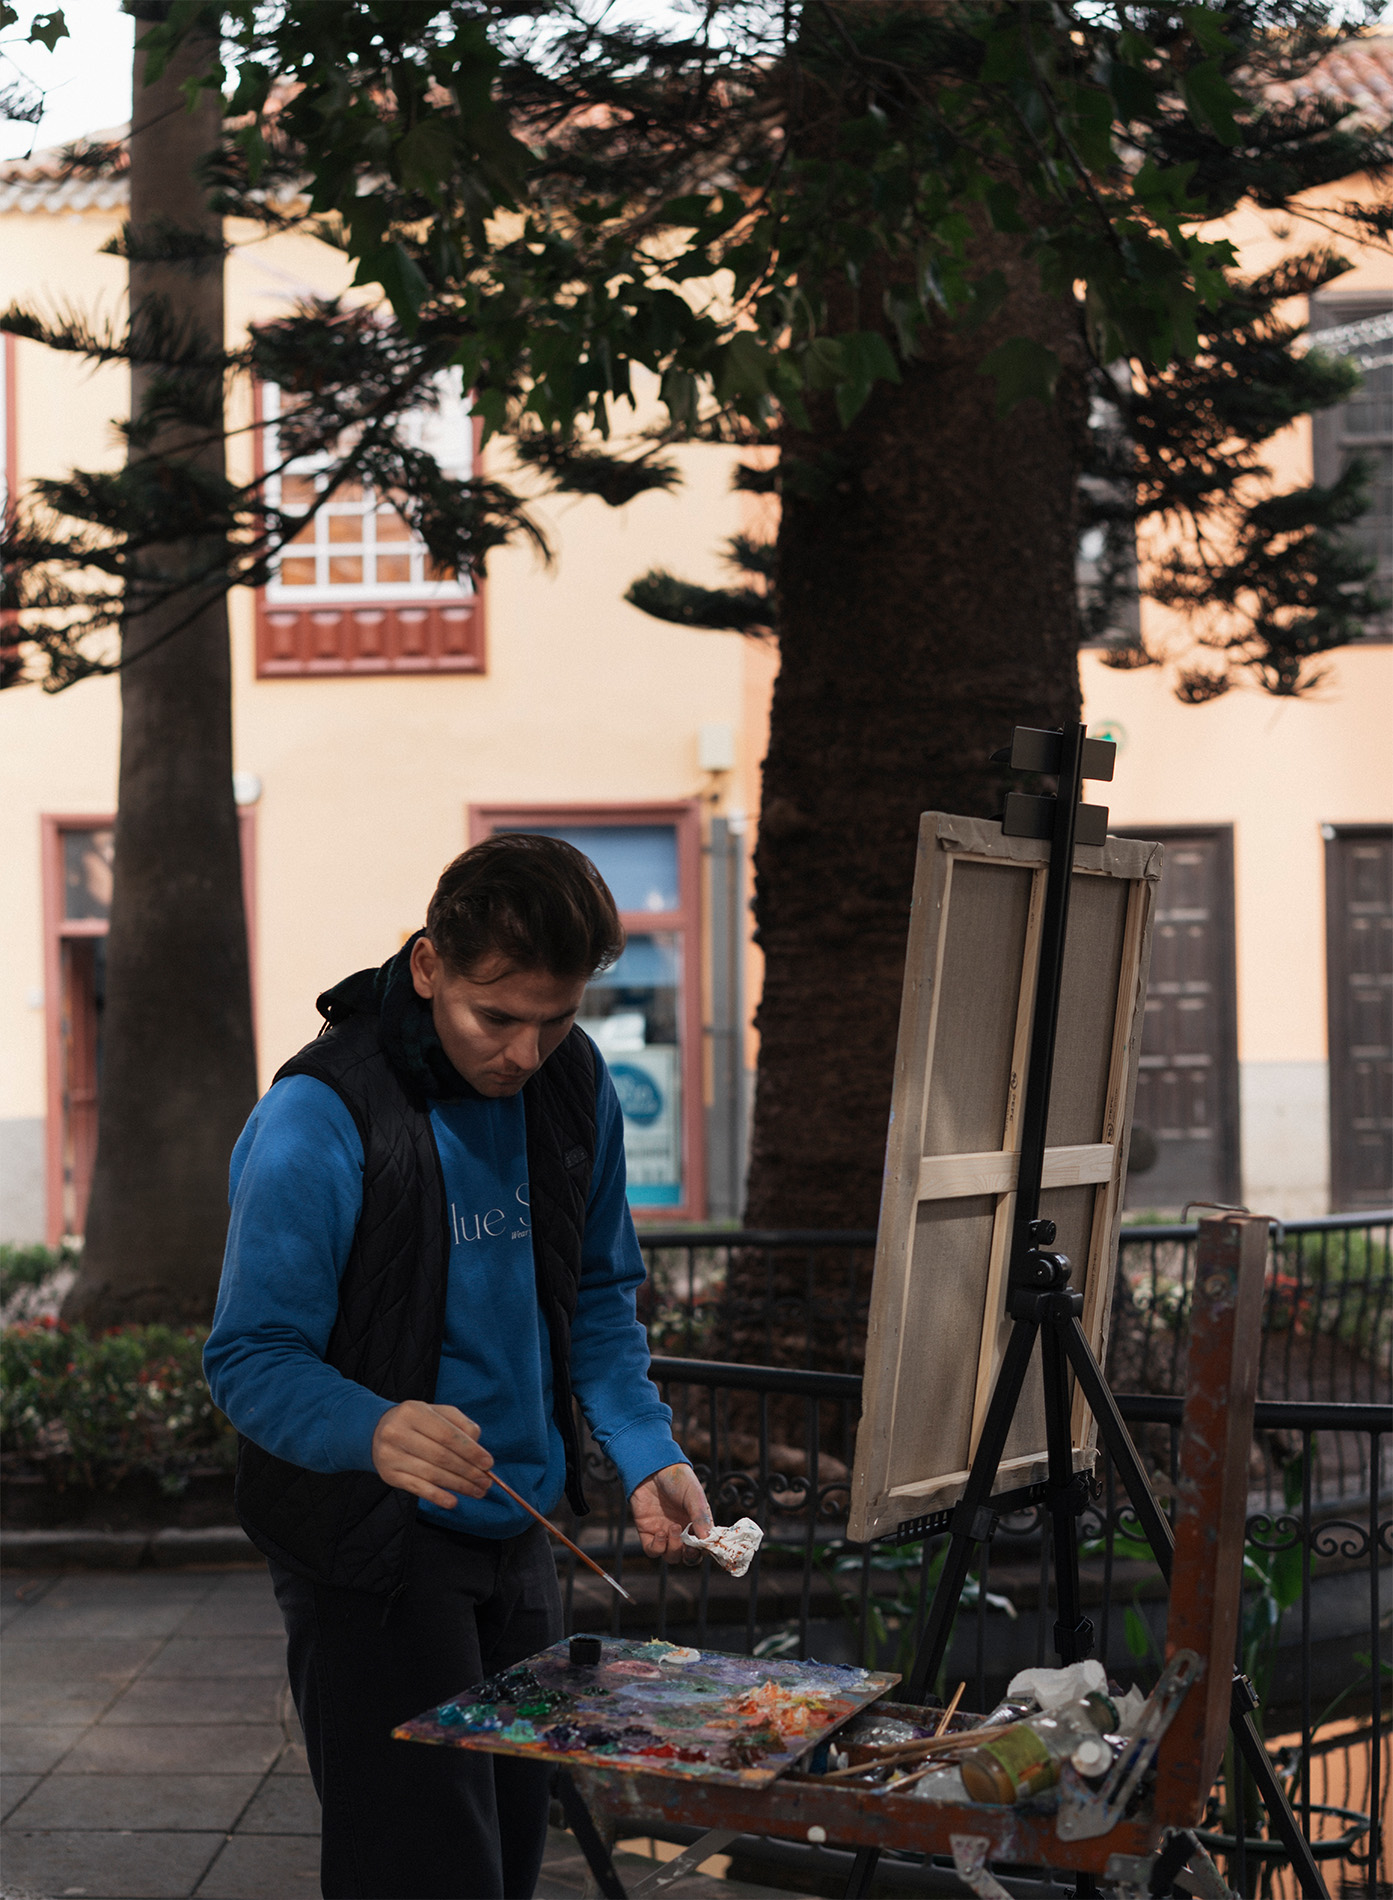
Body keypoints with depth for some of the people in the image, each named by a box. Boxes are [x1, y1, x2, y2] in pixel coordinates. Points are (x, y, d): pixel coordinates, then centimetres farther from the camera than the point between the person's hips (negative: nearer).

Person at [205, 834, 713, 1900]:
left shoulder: (574, 1082, 0)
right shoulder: (320, 1120, -20)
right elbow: (251, 1359, -18)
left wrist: (646, 1452, -4)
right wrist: (374, 1429, -39)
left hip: (517, 1533, 7)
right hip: (371, 1552, -6)